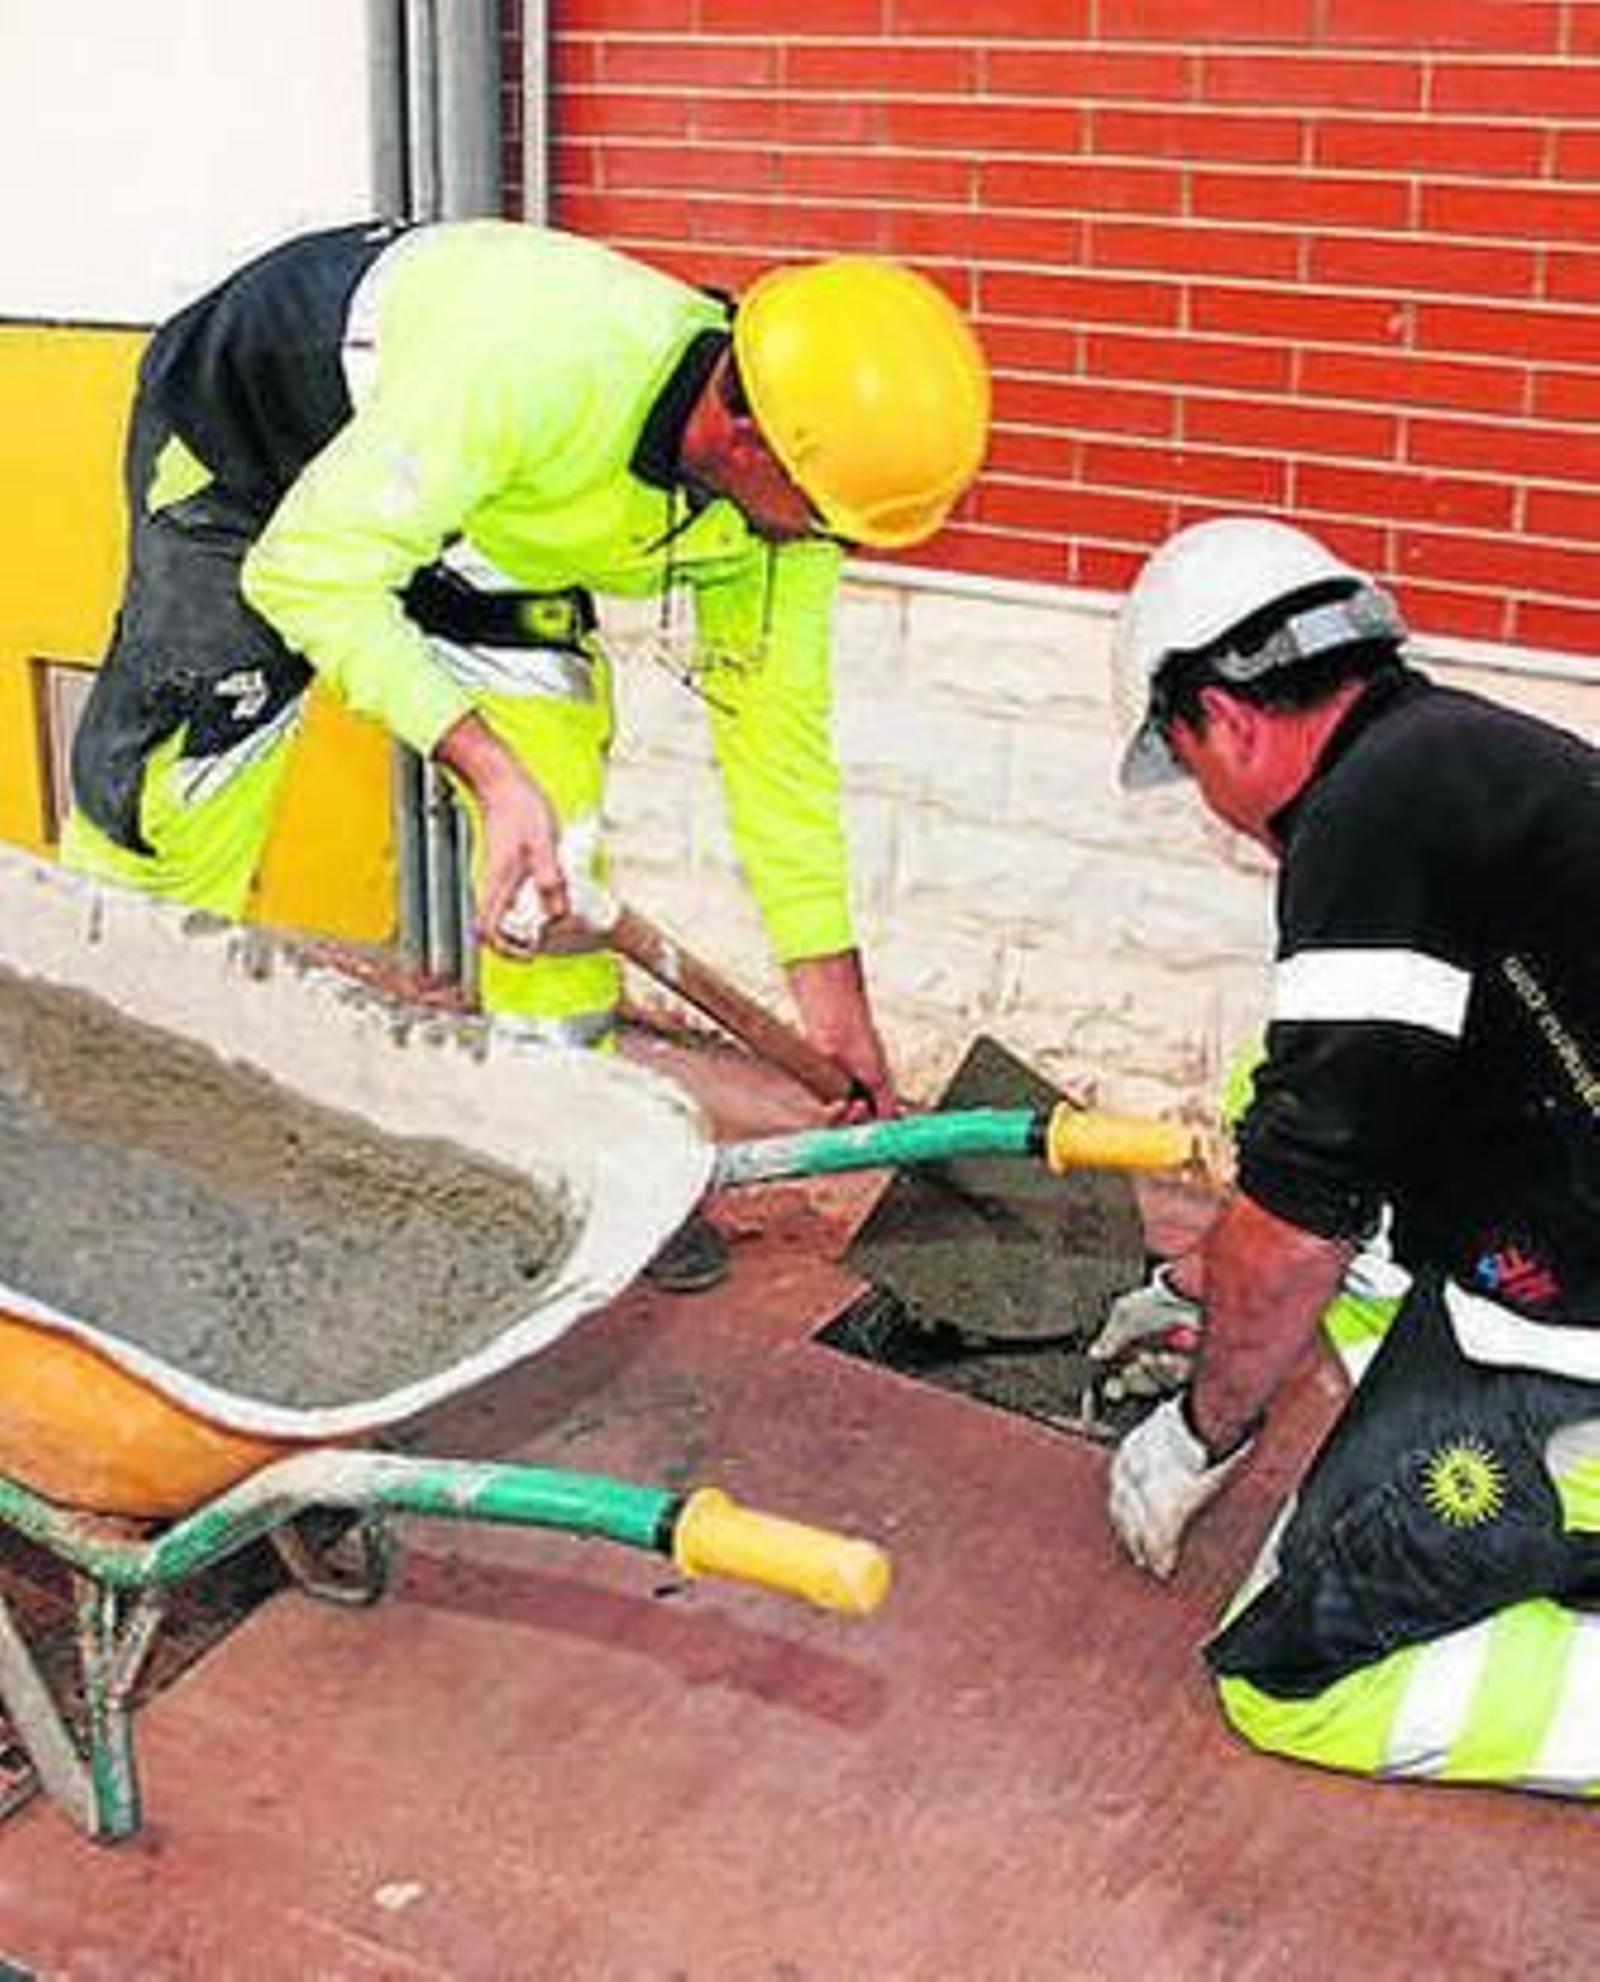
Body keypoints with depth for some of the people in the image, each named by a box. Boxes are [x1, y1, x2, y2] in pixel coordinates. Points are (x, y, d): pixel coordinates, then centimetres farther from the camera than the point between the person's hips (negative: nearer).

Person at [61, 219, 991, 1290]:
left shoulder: (787, 489, -21)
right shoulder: (537, 362, -43)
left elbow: (779, 732, -9)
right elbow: (308, 570, -38)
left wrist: (835, 990, -6)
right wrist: (487, 765, -44)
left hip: (487, 526, 6)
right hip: (248, 439, -5)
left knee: (559, 800, -5)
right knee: (165, 812, -7)